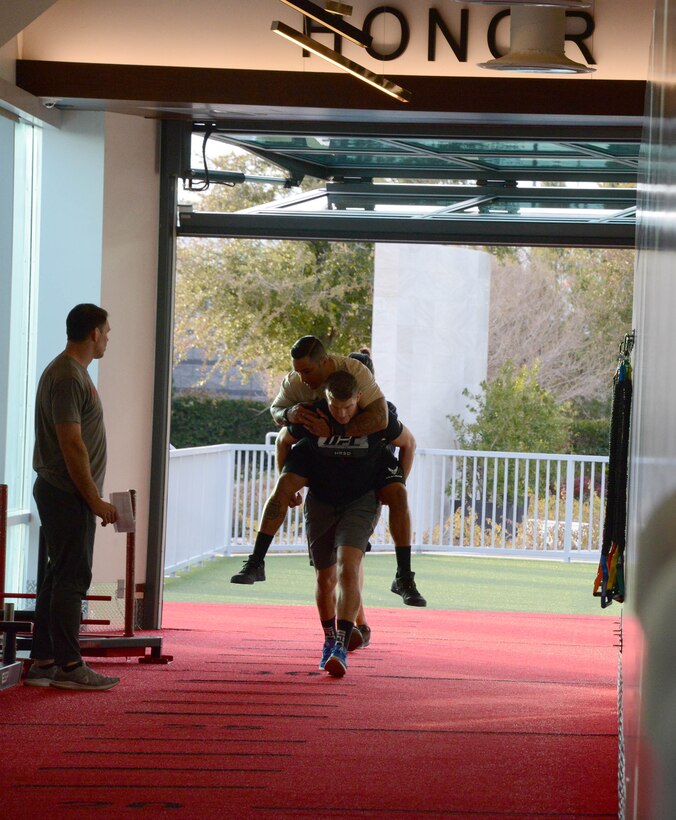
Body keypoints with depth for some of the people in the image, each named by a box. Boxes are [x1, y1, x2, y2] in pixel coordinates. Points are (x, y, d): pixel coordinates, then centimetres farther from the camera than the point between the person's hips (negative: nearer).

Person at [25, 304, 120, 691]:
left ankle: (43, 662, 14)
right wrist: (96, 501, -19)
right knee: (71, 578, -8)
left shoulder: (73, 373, 16)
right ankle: (69, 665, -6)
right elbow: (71, 446, -21)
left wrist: (93, 499, 21)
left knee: (60, 577, 11)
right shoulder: (68, 377, -17)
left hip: (63, 494, 11)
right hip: (69, 494, -11)